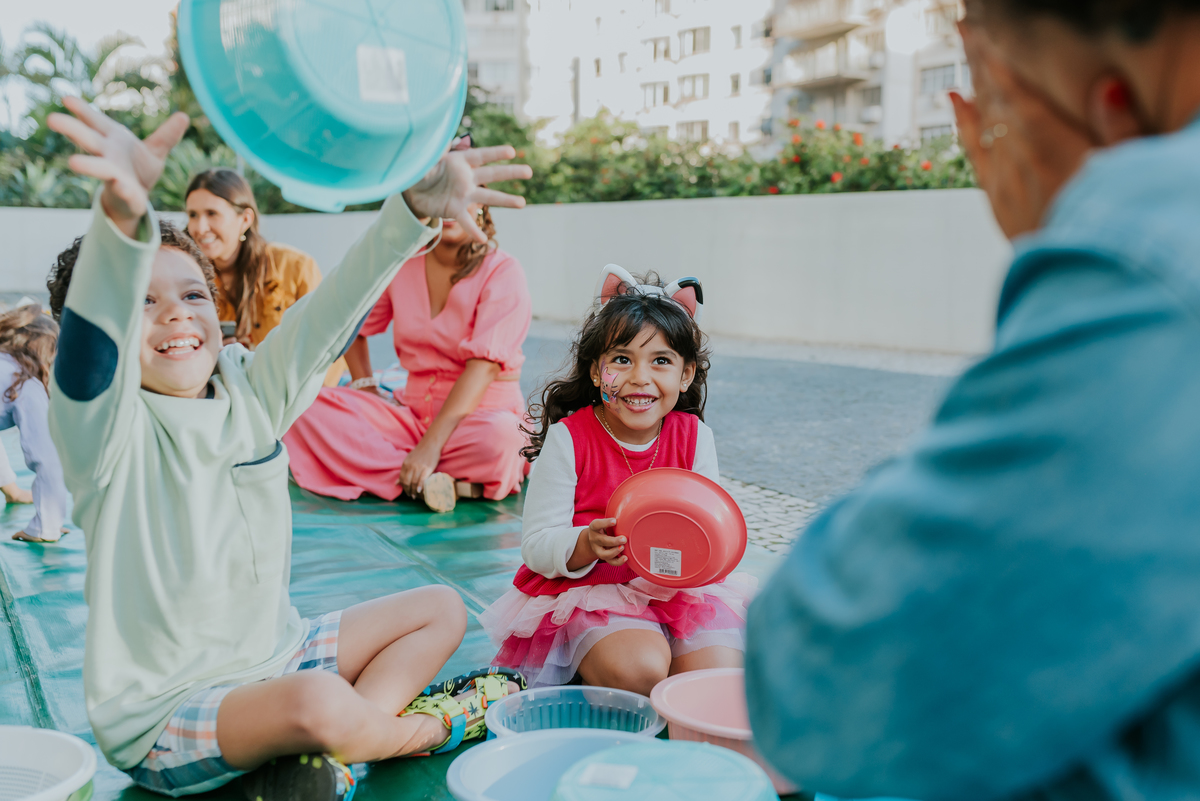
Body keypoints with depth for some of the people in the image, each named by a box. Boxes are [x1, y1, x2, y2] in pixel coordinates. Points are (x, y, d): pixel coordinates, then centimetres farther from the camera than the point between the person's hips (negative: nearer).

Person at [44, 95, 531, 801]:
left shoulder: (251, 391, -1)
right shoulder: (109, 428, -16)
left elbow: (331, 311, -14)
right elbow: (89, 349, -38)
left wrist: (416, 208, -31)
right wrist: (122, 215, -59)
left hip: (272, 657, 7)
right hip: (160, 712, -7)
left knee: (441, 610, 8)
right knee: (318, 704, -35)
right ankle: (425, 728, -1)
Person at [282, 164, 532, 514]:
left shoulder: (503, 272, -9)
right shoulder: (402, 263, 6)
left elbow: (484, 364, -20)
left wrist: (431, 444, -29)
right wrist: (366, 387, 6)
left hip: (482, 413, -5)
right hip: (412, 411, 5)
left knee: (501, 439, -40)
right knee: (310, 407, -18)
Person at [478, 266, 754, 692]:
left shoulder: (694, 437, 0)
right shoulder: (568, 439, -10)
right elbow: (535, 546, -10)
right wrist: (587, 546, -31)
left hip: (677, 589, 3)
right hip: (589, 592, -3)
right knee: (638, 670, -28)